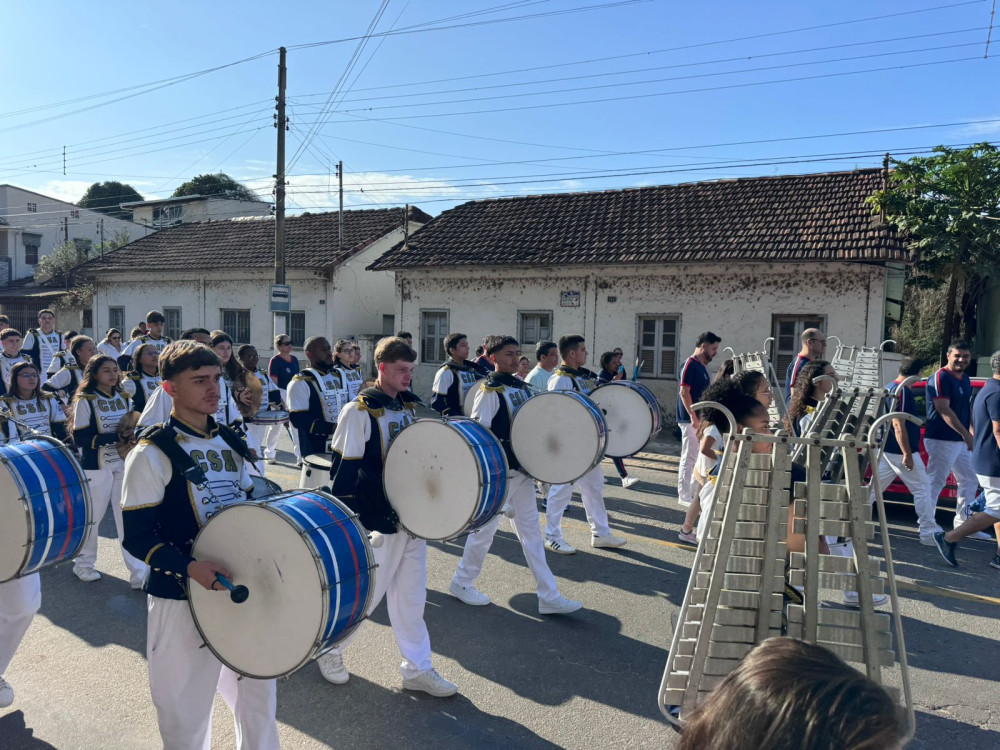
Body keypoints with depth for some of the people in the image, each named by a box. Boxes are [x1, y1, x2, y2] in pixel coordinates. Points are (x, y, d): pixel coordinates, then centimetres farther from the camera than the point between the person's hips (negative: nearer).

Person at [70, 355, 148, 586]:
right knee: (92, 517, 10)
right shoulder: (85, 400, -7)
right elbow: (80, 438, -13)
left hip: (124, 465, 4)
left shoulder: (124, 398, 8)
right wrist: (116, 436, -21)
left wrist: (131, 434, -7)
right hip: (97, 467, -4)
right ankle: (84, 564, 33)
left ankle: (139, 572, 4)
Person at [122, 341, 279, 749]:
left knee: (258, 696, 18)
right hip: (182, 598, -5)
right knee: (187, 713, 11)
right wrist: (189, 567, -28)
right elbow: (136, 536, -15)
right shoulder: (153, 453, -13)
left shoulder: (230, 443, 6)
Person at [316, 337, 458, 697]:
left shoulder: (408, 406, 8)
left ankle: (417, 667, 25)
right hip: (378, 522, -6)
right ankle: (330, 648, 32)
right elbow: (343, 468, -14)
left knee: (412, 594, 13)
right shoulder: (359, 411, -13)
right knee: (366, 594, 6)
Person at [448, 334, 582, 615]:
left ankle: (548, 596, 14)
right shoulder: (489, 391, -13)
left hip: (522, 470, 8)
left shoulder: (520, 386, 11)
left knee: (530, 530, 9)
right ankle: (462, 582, 25)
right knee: (485, 528, 4)